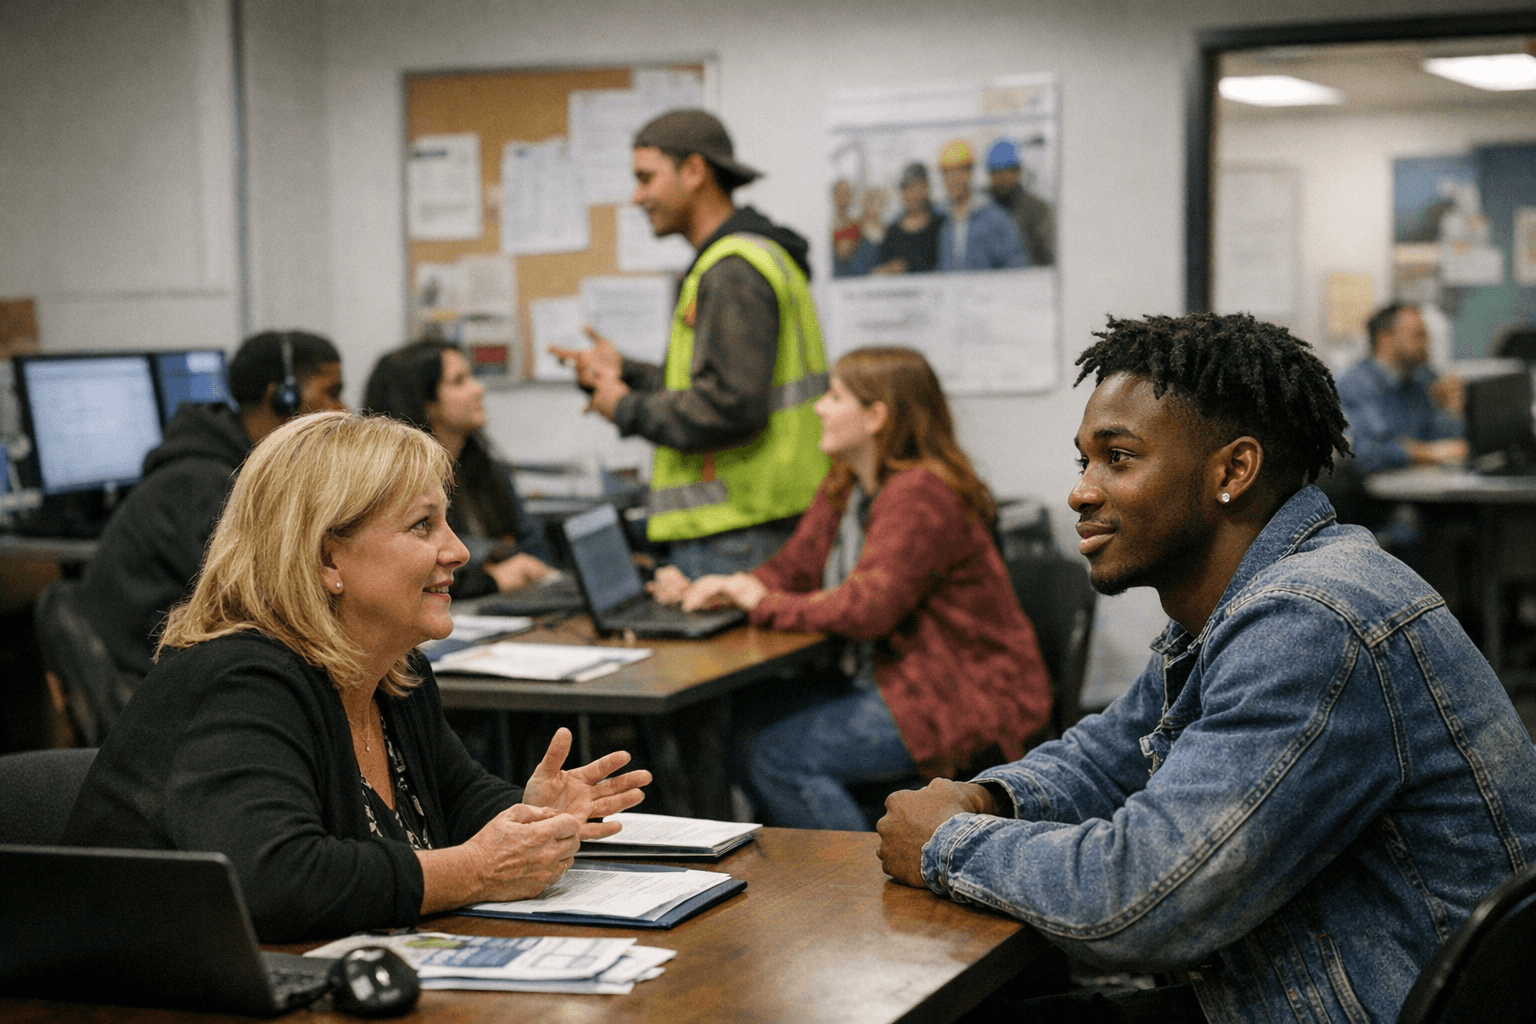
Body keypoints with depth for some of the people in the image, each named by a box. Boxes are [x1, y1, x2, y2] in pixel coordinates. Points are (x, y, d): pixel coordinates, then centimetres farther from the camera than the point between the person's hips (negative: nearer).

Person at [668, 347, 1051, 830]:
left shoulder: (922, 495, -21)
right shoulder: (844, 487, 11)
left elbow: (867, 608, -29)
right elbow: (796, 565, 11)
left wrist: (766, 604, -19)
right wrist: (731, 587, -9)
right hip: (886, 681, 10)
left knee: (776, 755, -18)